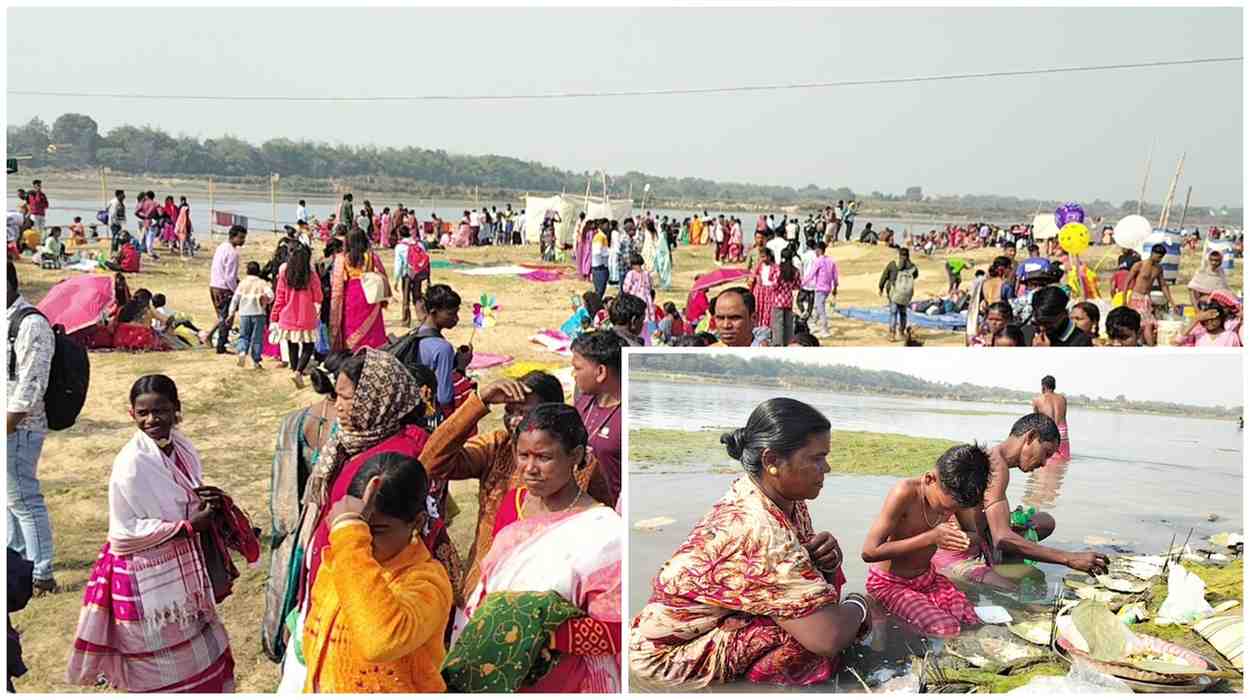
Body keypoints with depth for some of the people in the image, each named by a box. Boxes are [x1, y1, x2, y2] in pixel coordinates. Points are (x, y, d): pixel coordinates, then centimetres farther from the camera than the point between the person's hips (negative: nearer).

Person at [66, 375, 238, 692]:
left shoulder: (181, 446, -1)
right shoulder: (130, 464, -22)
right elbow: (125, 531, -21)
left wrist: (209, 499, -9)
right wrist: (188, 526, -21)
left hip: (183, 569, 7)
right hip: (147, 580, -7)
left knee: (202, 654, 20)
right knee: (159, 668, 9)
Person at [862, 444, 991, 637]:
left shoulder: (952, 494, -10)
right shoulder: (905, 493, -28)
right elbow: (869, 552, -29)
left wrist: (969, 542, -16)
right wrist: (931, 538, -32)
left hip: (927, 578, 6)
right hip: (890, 583, -6)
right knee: (947, 631, -25)